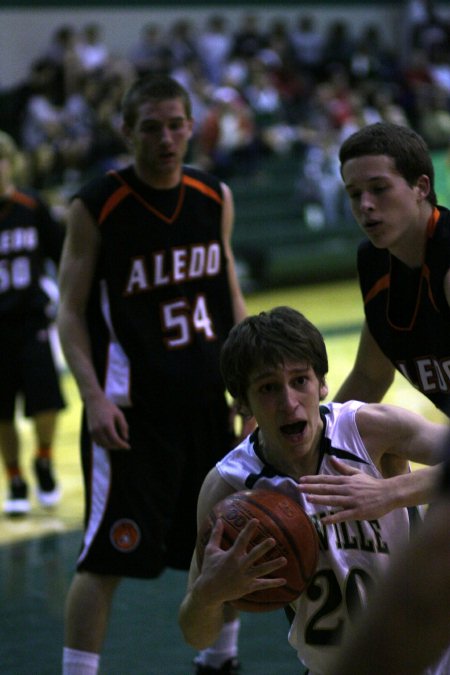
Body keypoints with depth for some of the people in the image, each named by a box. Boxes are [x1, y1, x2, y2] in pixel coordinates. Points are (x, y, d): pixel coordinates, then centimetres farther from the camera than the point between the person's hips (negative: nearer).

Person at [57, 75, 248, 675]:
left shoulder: (215, 198, 4)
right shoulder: (95, 207, -11)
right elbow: (71, 312, -8)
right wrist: (93, 396, -19)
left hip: (207, 399, 6)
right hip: (131, 407, -6)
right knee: (106, 559, -8)